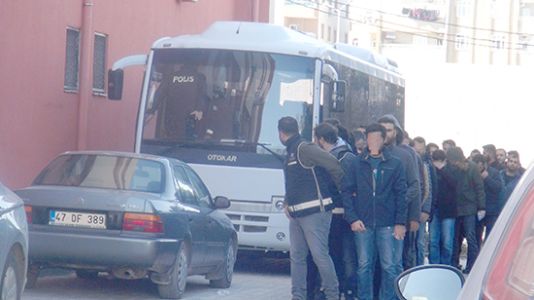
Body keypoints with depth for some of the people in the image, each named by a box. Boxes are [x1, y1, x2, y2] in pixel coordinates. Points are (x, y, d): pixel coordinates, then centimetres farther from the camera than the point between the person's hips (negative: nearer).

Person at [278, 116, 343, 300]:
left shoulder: (305, 149, -10)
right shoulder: (291, 153, 19)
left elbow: (333, 164, -15)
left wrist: (343, 188, -5)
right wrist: (288, 203, 14)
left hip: (315, 212, -10)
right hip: (296, 214, 10)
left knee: (320, 254, -9)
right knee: (296, 256, 8)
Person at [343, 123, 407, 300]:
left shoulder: (395, 164, 4)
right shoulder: (357, 164, 5)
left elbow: (401, 194, 2)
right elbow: (347, 191, 4)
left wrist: (400, 222, -5)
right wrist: (352, 218, -8)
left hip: (387, 224, -1)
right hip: (363, 223, 1)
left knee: (389, 266, -1)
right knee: (364, 266, 4)